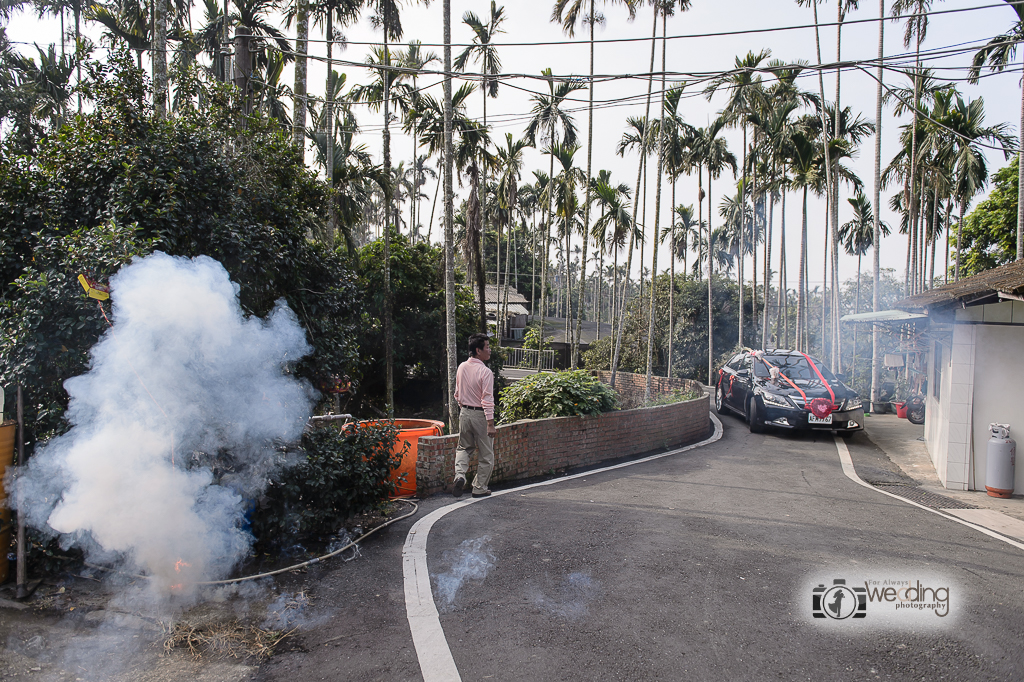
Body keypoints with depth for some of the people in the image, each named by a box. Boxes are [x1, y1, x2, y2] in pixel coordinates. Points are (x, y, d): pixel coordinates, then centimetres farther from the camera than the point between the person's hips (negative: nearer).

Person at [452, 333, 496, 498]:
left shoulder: (462, 368, 2)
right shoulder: (485, 372, -18)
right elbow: (487, 400, -21)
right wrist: (490, 424, -19)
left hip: (464, 413, 6)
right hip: (480, 415, -6)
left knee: (464, 448, 23)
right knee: (485, 455, 9)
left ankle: (459, 475, 0)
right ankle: (479, 488, 16)